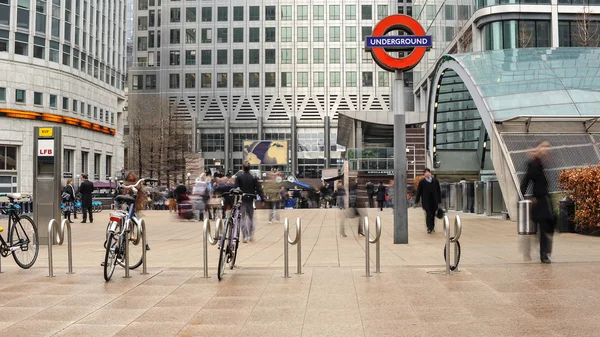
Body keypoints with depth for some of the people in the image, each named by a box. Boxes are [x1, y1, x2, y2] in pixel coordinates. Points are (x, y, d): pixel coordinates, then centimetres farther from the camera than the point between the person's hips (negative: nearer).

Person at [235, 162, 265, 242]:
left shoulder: (239, 177, -4)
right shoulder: (253, 178, 1)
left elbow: (235, 188, -9)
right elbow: (259, 189, -3)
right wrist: (263, 199, 0)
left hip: (242, 200, -2)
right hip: (250, 200, 2)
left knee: (242, 218, 2)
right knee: (251, 218, 18)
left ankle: (245, 236, -5)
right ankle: (251, 235, 13)